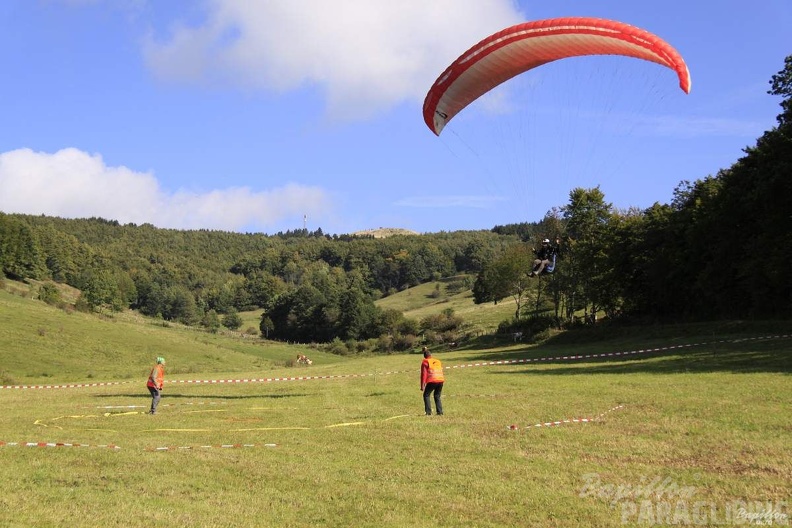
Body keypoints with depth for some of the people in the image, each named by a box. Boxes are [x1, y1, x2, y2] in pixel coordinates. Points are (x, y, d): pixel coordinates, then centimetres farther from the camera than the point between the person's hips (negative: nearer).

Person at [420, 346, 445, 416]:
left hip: (432, 381, -5)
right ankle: (440, 412, 11)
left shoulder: (425, 362, 5)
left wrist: (422, 385, -2)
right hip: (440, 380, 5)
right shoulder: (438, 361, 22)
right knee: (437, 396, 19)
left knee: (426, 395, 10)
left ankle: (428, 412, 0)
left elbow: (424, 374, -1)